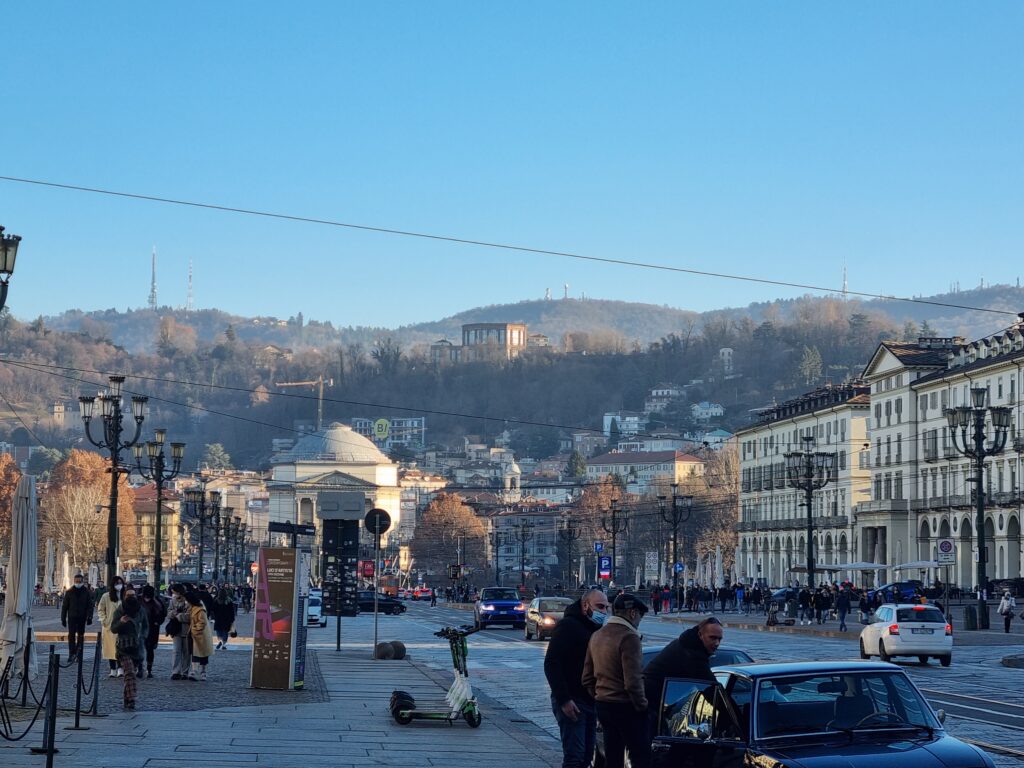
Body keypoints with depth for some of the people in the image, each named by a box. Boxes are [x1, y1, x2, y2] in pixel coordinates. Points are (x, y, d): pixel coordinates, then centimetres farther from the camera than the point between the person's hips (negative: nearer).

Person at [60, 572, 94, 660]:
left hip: (82, 618, 1)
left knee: (81, 635, 8)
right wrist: (63, 618, 2)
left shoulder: (86, 592, 4)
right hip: (72, 617, -1)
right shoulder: (69, 592, 3)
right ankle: (71, 654, -7)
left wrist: (89, 617, -6)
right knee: (71, 636, -8)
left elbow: (90, 606, 4)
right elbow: (64, 606, 6)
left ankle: (79, 654, 15)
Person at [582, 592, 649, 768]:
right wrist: (642, 705, -8)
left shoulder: (597, 636, 10)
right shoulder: (629, 637, -16)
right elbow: (632, 681, -21)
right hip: (625, 707, -8)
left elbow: (587, 677, 15)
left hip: (603, 705, 8)